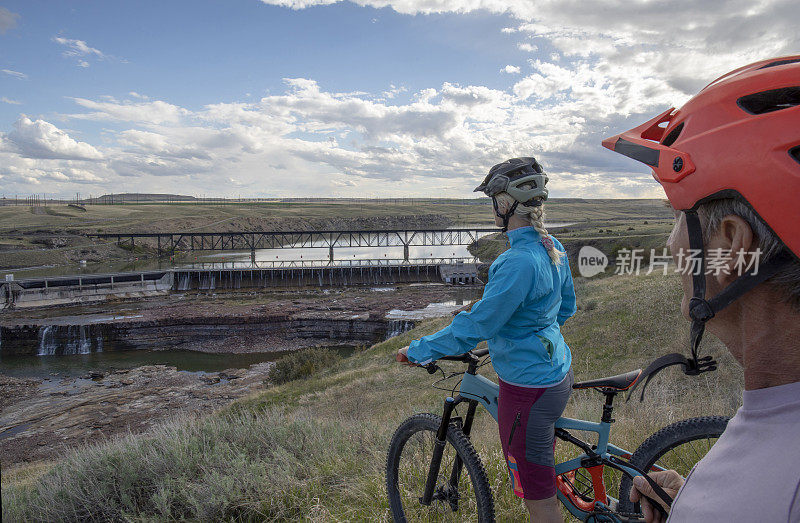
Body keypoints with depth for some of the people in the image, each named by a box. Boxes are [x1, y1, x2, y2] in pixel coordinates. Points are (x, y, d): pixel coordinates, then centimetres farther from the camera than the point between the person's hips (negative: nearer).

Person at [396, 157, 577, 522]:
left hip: (528, 386, -10)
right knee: (542, 472, 28)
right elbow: (566, 307, 15)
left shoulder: (519, 262, -27)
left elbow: (475, 326, -25)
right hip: (557, 370, 10)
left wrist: (417, 351, -13)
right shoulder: (552, 247, 3)